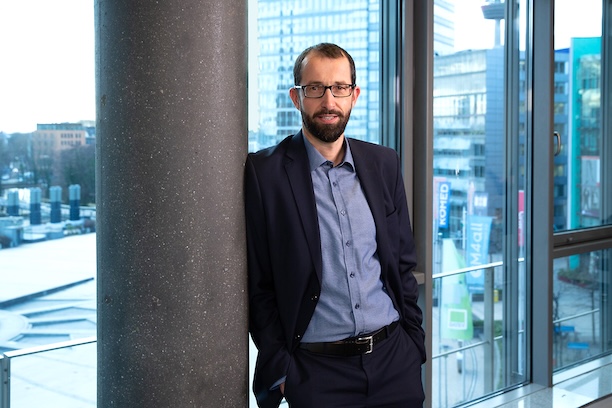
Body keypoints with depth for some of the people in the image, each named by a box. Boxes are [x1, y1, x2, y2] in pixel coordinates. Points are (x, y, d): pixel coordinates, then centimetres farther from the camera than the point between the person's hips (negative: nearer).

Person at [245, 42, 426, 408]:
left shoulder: (384, 164, 7)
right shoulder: (264, 171, -6)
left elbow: (404, 261, 13)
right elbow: (257, 284, -5)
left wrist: (414, 341, 7)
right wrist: (280, 370, -7)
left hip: (394, 358, 4)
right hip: (318, 370, -3)